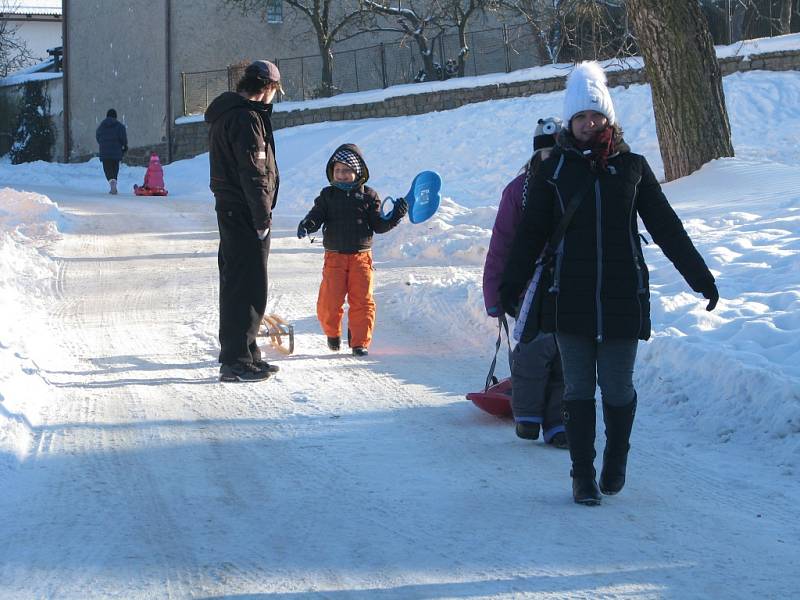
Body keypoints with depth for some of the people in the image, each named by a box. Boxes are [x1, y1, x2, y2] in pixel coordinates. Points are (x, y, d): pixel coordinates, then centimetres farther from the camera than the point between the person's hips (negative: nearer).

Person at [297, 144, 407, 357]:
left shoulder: (368, 196, 4)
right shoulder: (327, 195, 6)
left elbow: (379, 225, 4)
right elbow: (316, 215, -2)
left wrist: (395, 216, -12)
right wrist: (306, 225, -24)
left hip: (361, 256, 0)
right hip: (334, 257, 0)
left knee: (362, 300, -3)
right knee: (329, 301, -3)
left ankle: (360, 342, 7)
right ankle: (332, 333, 24)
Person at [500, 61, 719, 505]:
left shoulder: (632, 166, 6)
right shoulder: (553, 170, 4)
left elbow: (666, 226, 9)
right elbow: (531, 232, 8)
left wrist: (699, 276, 8)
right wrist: (511, 284, 3)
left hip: (623, 298, 0)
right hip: (570, 298, 0)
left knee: (617, 389, 2)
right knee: (579, 390, 2)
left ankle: (615, 461, 25)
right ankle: (583, 474, 11)